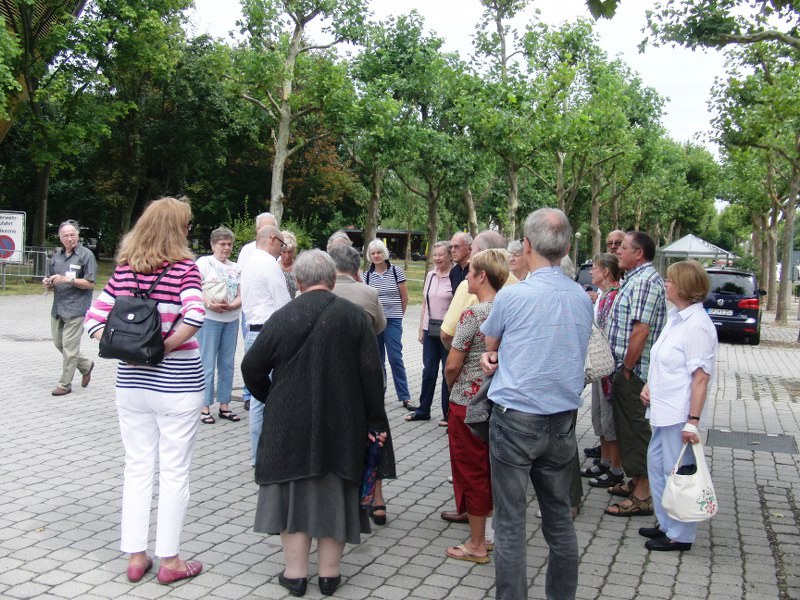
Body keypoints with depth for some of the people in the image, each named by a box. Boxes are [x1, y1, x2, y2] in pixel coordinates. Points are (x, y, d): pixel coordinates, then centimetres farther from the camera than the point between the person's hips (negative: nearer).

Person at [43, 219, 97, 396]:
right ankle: (86, 365, 34)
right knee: (58, 343, 15)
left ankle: (64, 384, 7)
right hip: (58, 307, 7)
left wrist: (67, 279, -20)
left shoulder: (86, 255, -6)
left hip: (76, 308, -7)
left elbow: (90, 284, -10)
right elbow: (51, 284, 18)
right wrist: (47, 283, -6)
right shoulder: (56, 256, 12)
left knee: (69, 347, -3)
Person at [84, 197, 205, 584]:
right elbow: (194, 316, -27)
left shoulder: (125, 269, 3)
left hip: (131, 381, 5)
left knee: (137, 467, 14)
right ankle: (169, 560, 16)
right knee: (174, 472, 7)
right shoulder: (184, 267, -11)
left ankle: (135, 556, 22)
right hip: (176, 383, -4)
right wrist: (162, 348, -15)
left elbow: (94, 319, 1)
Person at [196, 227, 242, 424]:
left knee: (227, 363, 9)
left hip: (231, 319, 5)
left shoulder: (235, 268, 14)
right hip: (209, 319, -5)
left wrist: (230, 305, -14)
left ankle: (224, 405, 17)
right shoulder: (204, 262, 0)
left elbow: (241, 295, 7)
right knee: (207, 363, -2)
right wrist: (209, 303, -26)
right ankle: (204, 407, 3)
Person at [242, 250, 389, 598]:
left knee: (294, 489, 10)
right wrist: (374, 421, 2)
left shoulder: (283, 317, -6)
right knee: (333, 492, 12)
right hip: (342, 425, 1)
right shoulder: (354, 316, -4)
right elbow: (372, 374, -5)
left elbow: (252, 367, -2)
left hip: (290, 423, -1)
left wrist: (270, 398, 16)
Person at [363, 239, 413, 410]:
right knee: (377, 359, 9)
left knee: (395, 358, -7)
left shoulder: (396, 271, -2)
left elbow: (405, 298, 4)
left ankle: (405, 397, -1)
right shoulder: (366, 275, 4)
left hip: (392, 321, -2)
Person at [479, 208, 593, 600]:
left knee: (510, 523, 2)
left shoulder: (512, 296, -13)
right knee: (559, 517, 16)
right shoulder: (582, 299, 3)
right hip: (563, 420, 6)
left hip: (516, 419, -5)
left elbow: (490, 342, 6)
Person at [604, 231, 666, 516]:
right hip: (627, 368, 10)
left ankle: (642, 497, 4)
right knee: (628, 425, 18)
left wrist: (627, 369, -20)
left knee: (635, 428, -3)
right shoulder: (635, 278, 15)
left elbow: (640, 331, -24)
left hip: (633, 371, -10)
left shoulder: (645, 281, -18)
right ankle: (636, 482, 31)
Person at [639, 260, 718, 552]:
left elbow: (701, 377, -21)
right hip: (663, 408, 10)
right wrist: (649, 385, 10)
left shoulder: (697, 325, -18)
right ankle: (666, 523, 31)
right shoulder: (677, 317, 11)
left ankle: (679, 535, 14)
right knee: (656, 463, 17)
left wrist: (693, 421, -22)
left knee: (676, 472, 1)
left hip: (679, 413, -10)